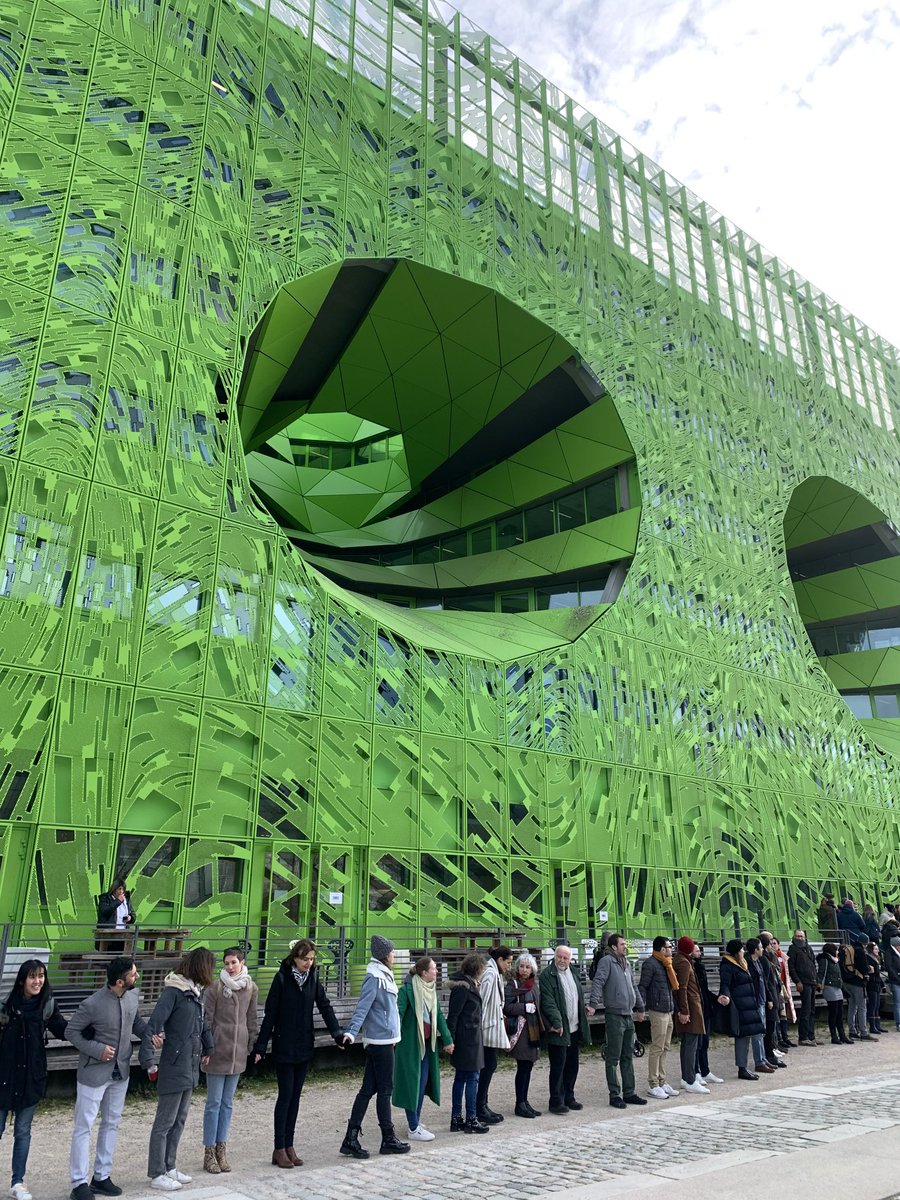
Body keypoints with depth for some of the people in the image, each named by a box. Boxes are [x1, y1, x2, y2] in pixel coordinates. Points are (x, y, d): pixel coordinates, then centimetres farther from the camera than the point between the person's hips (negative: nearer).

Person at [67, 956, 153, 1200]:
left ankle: (101, 1177, 29)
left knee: (111, 1124, 16)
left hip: (120, 1072, 7)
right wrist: (98, 1049, -21)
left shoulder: (132, 995, -7)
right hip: (94, 1073, -7)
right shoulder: (92, 1005, -27)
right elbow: (71, 1032, -14)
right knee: (83, 1127, 4)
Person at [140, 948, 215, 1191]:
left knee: (180, 1119, 17)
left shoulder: (196, 991, 8)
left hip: (190, 1066, 8)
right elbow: (154, 1024, -22)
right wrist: (147, 1059, -26)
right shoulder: (173, 991, -18)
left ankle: (169, 1167, 30)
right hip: (174, 1066, -8)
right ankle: (157, 1174, 17)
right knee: (165, 1121, 4)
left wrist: (207, 1048, 21)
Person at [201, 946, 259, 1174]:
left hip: (238, 1052, 4)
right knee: (214, 1102, 3)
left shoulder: (250, 988, 3)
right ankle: (209, 1152, 14)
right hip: (218, 1051, -4)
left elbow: (252, 1019, 11)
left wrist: (254, 1046, 10)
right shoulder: (215, 988, -10)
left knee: (228, 1102, 12)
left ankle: (221, 1148, 23)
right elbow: (206, 1019, -7)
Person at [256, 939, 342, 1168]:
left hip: (304, 1046, 5)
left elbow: (324, 1006, 1)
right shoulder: (282, 977, -12)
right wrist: (261, 1046, -11)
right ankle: (279, 1149, 12)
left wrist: (338, 1034, -9)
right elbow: (270, 1013, -11)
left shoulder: (313, 977, 1)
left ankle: (289, 1146, 20)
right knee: (285, 1096, 1)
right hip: (284, 1047, -4)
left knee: (295, 1096, 11)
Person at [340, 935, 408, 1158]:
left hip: (381, 1041, 9)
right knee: (385, 1089, 3)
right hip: (381, 1040, -9)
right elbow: (362, 1007, -24)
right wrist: (351, 1032, -32)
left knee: (368, 1089, 9)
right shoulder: (375, 977, -16)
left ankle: (351, 1138, 13)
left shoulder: (383, 975, 11)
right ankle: (388, 1139, 15)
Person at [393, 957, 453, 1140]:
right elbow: (398, 1013, -22)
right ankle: (414, 1129, 7)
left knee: (424, 1081, 14)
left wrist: (447, 1040, 10)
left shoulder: (431, 989, 6)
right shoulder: (408, 989, -18)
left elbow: (438, 1015, 10)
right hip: (411, 1043, -8)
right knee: (412, 1082, -1)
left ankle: (416, 1121, 29)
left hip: (427, 1043, 8)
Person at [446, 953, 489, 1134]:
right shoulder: (463, 986, -17)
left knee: (461, 1077, 13)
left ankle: (456, 1119, 19)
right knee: (472, 1078, -3)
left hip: (469, 1037, 10)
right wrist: (450, 1039, -19)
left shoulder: (469, 984, 12)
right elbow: (453, 1014, -18)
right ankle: (471, 1119, 4)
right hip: (468, 1037, -10)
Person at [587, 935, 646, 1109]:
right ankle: (615, 1095, 7)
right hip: (615, 1016, -8)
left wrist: (639, 1008, 28)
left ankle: (629, 1093, 21)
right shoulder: (607, 961, -10)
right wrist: (593, 1004, -31)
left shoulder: (627, 963, 15)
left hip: (629, 1016, 8)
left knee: (628, 1057, 13)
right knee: (613, 1058, 0)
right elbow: (598, 982, -21)